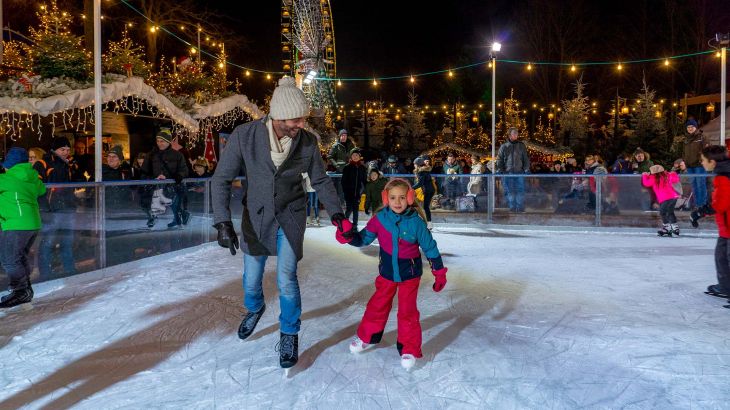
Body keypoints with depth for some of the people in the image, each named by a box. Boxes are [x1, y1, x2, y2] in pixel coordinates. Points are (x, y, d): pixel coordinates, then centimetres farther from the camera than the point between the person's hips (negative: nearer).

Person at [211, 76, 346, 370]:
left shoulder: (307, 141, -13)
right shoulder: (244, 135, -19)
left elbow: (320, 181, 2)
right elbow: (222, 180, -14)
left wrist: (336, 213, -6)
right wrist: (223, 222, -22)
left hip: (290, 217, 0)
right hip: (256, 216, 1)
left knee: (286, 279, -5)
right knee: (251, 277, 13)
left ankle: (289, 334, 21)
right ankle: (255, 308, 49)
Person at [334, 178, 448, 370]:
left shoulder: (416, 221, -17)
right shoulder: (380, 219, -12)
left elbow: (430, 247, -8)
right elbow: (363, 239, -4)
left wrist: (439, 272, -4)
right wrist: (348, 236, -25)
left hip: (410, 274, -2)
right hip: (387, 273, 3)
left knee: (407, 311, 3)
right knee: (378, 306, 14)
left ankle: (409, 349, 19)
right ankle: (367, 337, 36)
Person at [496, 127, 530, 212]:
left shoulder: (522, 146, 11)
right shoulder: (504, 146, 9)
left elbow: (526, 158, 10)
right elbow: (499, 159, 9)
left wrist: (527, 169, 0)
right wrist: (499, 170, -2)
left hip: (520, 173, 0)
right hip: (508, 173, 0)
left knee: (520, 191, -4)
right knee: (510, 192, 2)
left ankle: (520, 208, 0)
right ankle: (512, 208, 8)